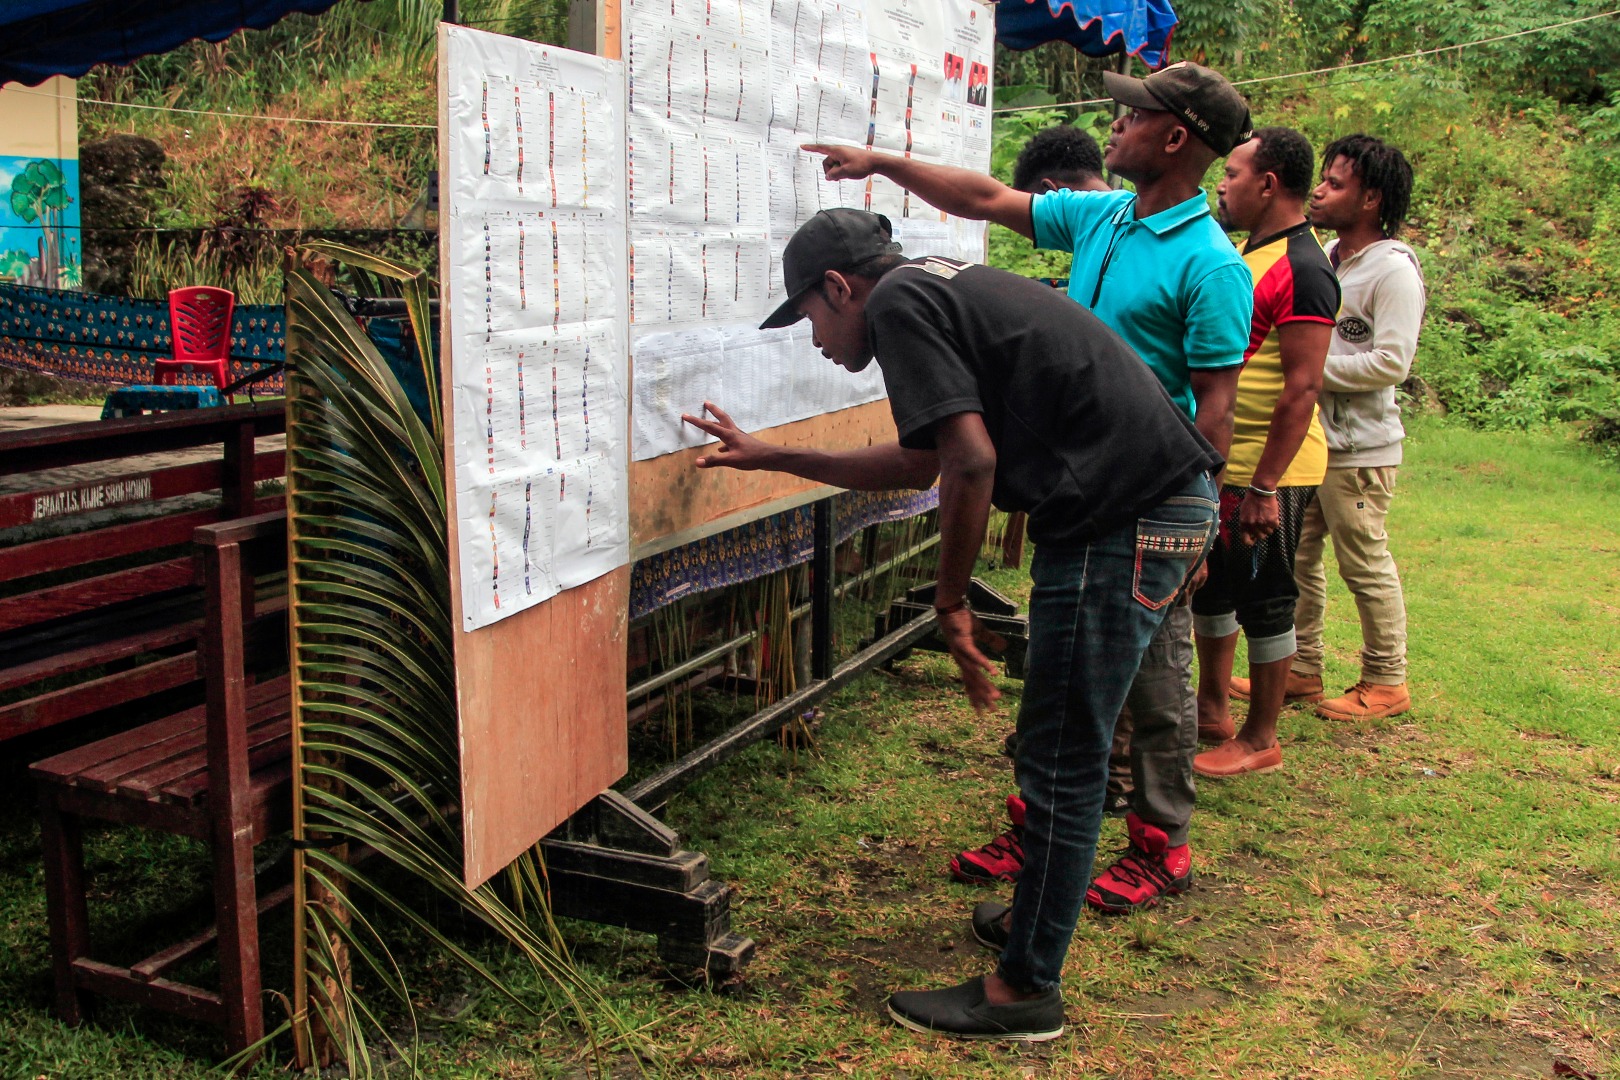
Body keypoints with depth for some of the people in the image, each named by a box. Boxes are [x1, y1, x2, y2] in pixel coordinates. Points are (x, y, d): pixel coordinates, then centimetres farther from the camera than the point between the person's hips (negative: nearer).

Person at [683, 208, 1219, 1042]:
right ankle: (1037, 924, 35)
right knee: (1061, 752, 20)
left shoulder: (896, 302, -7)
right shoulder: (945, 291, 24)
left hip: (1126, 520, -10)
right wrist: (771, 458, 37)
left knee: (1060, 763, -1)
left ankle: (1024, 991, 11)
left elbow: (972, 461, -20)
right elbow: (918, 463, 33)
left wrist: (950, 604, -10)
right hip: (1170, 502, 10)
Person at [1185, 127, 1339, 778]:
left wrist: (1264, 485, -25)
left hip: (1265, 471, -10)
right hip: (1217, 463, 10)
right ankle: (1211, 709, 34)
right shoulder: (1250, 255, 13)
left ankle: (1260, 741, 15)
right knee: (1210, 587, 18)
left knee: (1263, 603, 2)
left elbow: (1302, 387, -23)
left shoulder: (1302, 270, -18)